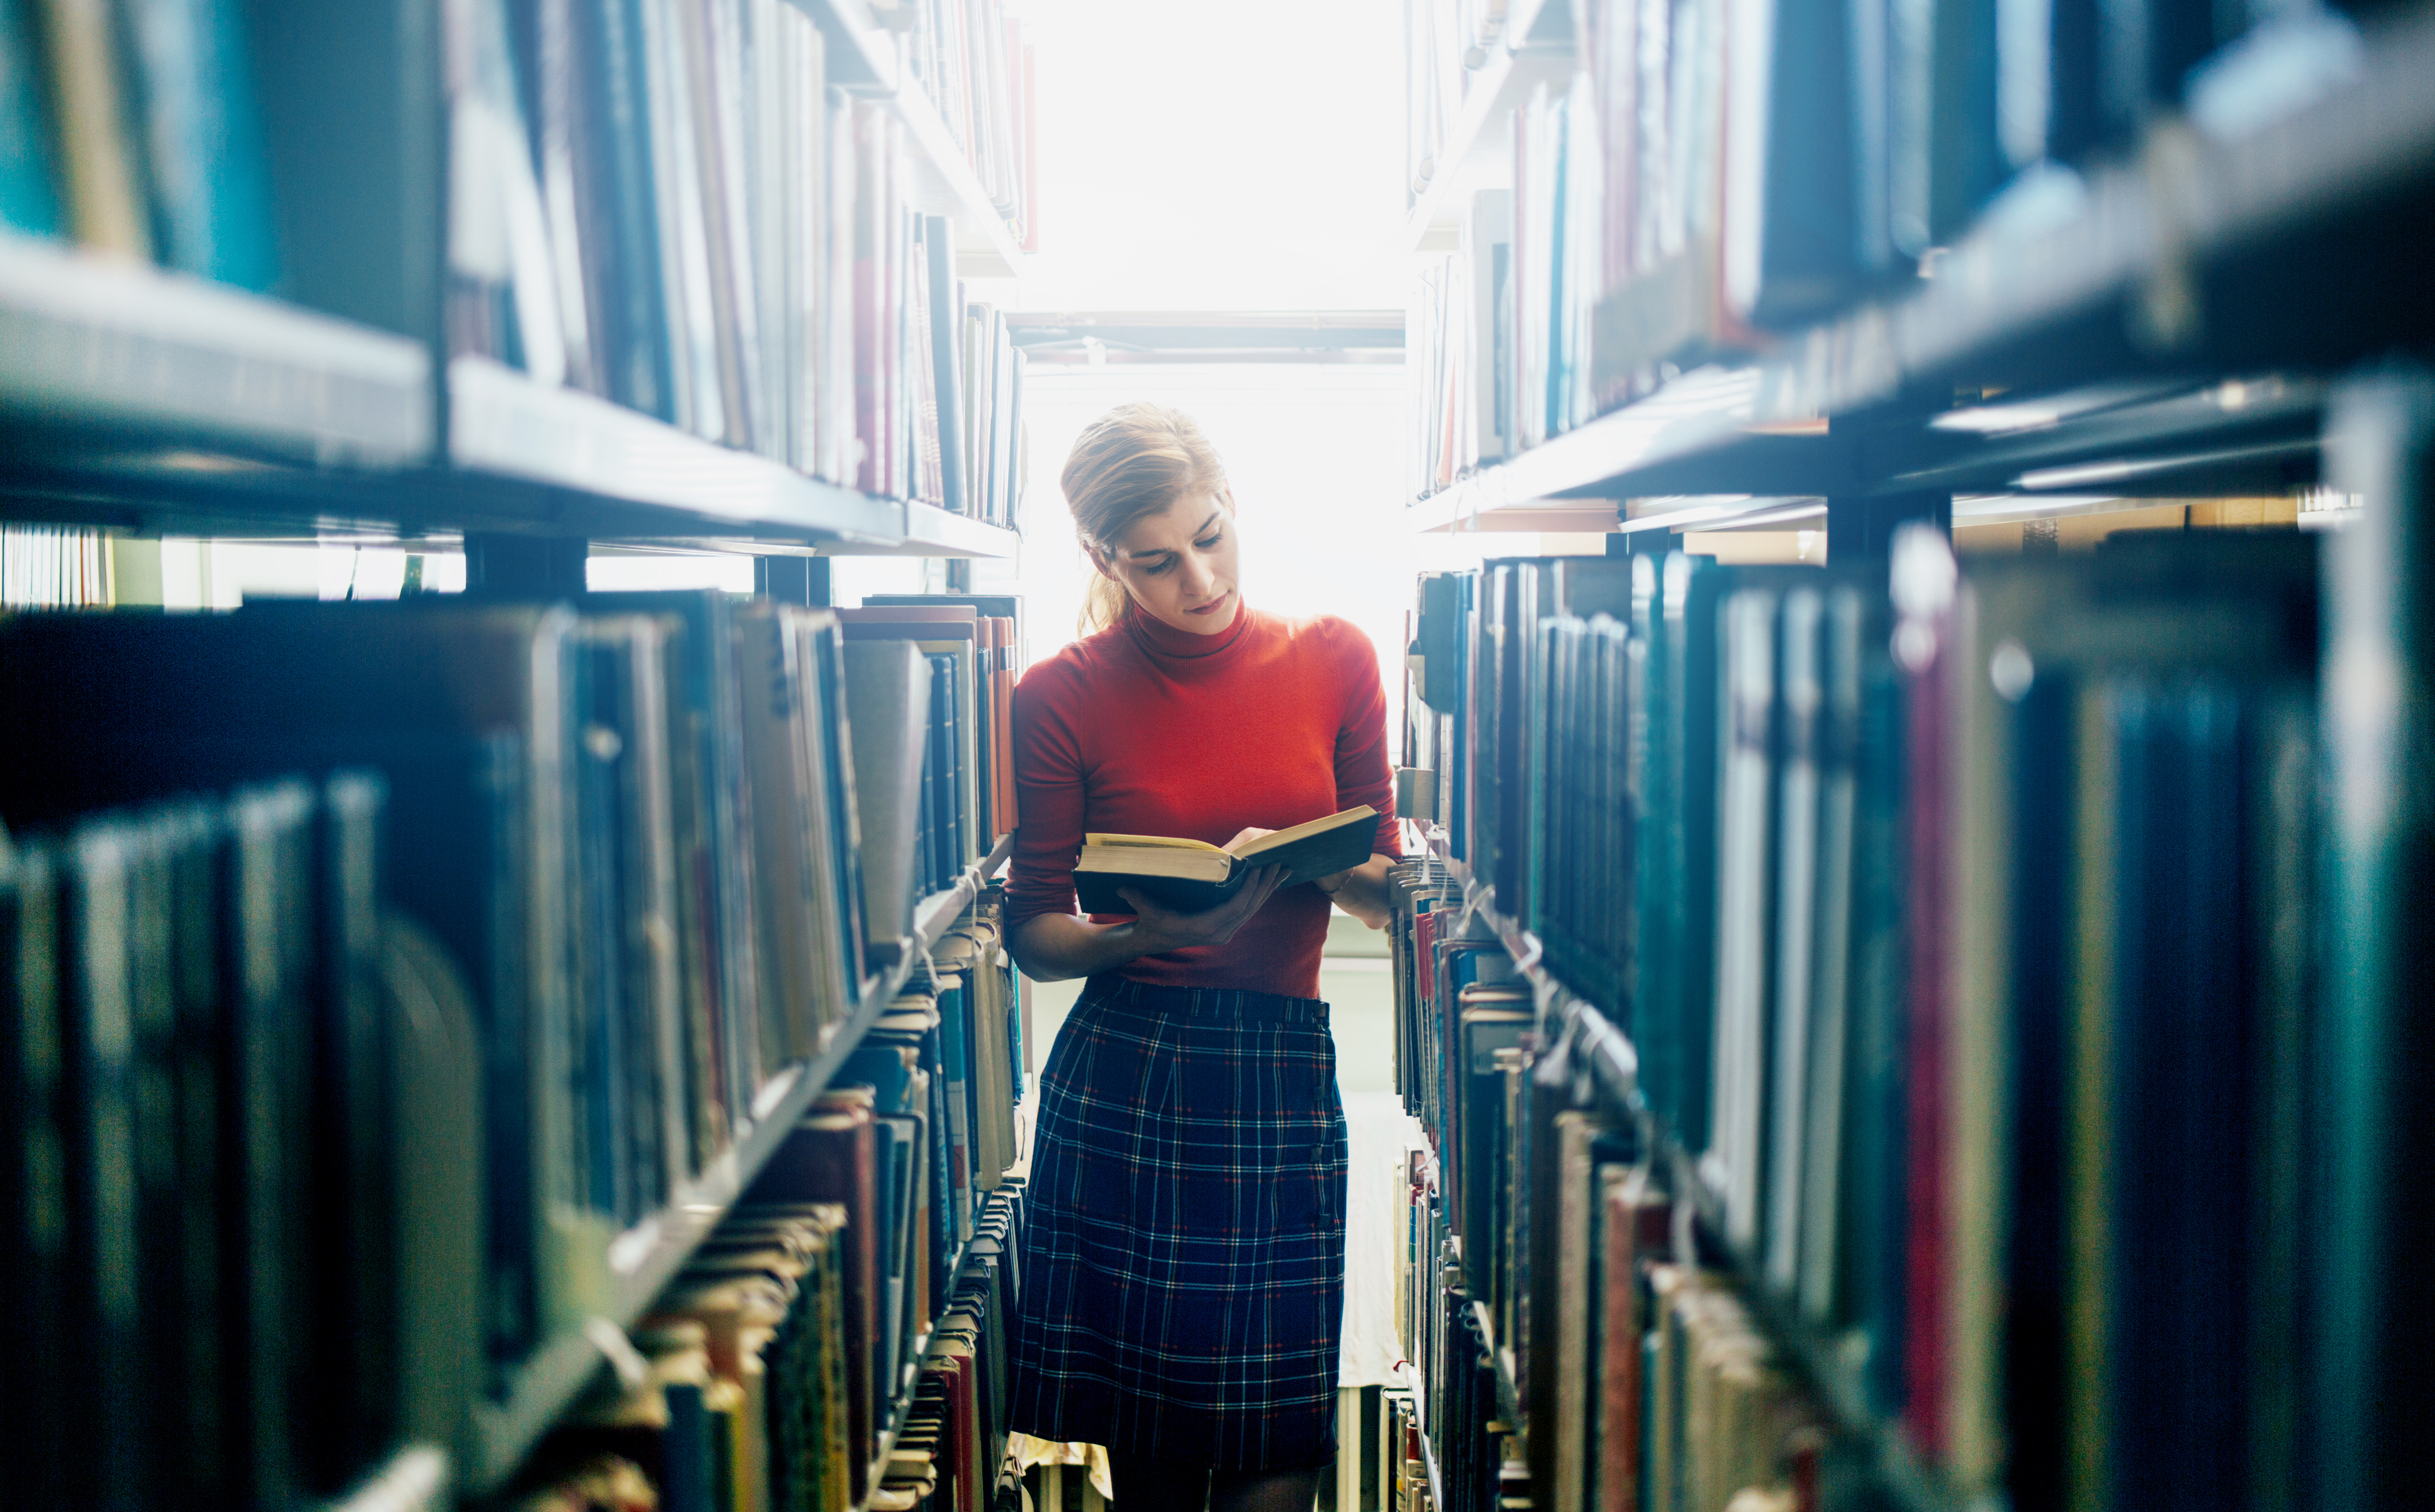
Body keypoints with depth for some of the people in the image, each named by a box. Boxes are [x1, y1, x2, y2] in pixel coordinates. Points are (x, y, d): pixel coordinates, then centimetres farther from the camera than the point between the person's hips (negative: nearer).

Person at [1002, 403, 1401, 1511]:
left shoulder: (1333, 659, 5)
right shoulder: (1061, 698, 0)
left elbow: (1384, 889, 10)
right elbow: (1034, 935, 3)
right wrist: (1148, 933, -17)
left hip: (1285, 1077, 1)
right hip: (1120, 1079, -1)